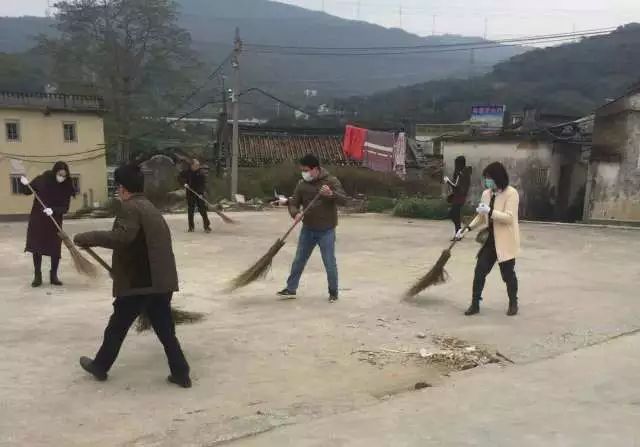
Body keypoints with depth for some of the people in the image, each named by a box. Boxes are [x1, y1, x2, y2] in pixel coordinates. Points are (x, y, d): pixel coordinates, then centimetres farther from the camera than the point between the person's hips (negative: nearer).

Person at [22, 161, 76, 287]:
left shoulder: (66, 187, -10)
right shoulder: (42, 180, -11)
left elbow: (65, 208, -12)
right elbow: (27, 192, 4)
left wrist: (53, 210, -30)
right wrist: (25, 185, -18)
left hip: (55, 221, 0)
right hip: (37, 219, 0)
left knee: (55, 249, 1)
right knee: (36, 248, 3)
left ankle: (54, 275, 16)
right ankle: (37, 276, 13)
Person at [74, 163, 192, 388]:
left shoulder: (130, 208, -11)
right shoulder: (151, 208, 18)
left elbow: (121, 237, -28)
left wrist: (87, 238, -20)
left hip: (138, 282, -8)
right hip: (160, 280, 8)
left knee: (117, 327, 12)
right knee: (165, 330, 12)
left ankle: (100, 366, 29)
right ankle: (181, 374, 12)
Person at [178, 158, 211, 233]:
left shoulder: (201, 173, -6)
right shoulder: (187, 172, -1)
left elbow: (204, 184, -8)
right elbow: (180, 177, 11)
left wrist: (202, 192, -21)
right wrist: (184, 183, -8)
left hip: (199, 193, -2)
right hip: (190, 193, 2)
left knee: (203, 210, -6)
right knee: (190, 210, 7)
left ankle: (207, 226, -2)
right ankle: (191, 227, 17)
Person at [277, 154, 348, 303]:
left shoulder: (331, 181, -10)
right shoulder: (302, 184, 1)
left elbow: (343, 200, -17)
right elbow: (293, 203, 3)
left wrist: (331, 194, -37)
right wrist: (296, 213, -20)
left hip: (326, 231, -4)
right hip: (308, 229, 4)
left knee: (329, 262, -1)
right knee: (299, 260, 10)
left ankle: (333, 292, 15)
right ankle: (291, 288, 22)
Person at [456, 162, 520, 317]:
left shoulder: (511, 193, -14)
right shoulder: (486, 194, 6)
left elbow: (509, 217, -23)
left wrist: (490, 211, -31)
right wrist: (467, 228, 8)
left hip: (505, 241, -6)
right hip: (489, 240, 6)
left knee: (508, 273, 7)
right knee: (479, 271, 2)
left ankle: (513, 304, 25)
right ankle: (475, 304, 10)